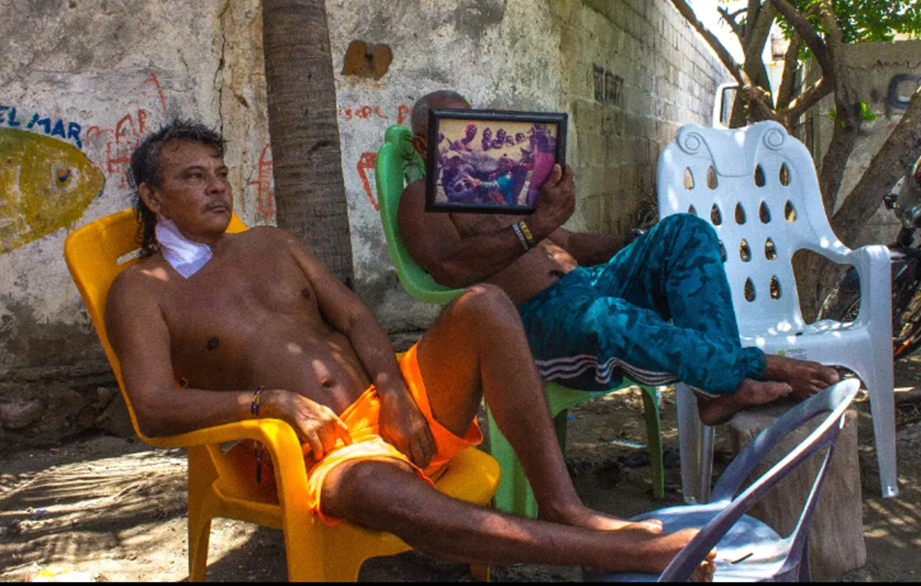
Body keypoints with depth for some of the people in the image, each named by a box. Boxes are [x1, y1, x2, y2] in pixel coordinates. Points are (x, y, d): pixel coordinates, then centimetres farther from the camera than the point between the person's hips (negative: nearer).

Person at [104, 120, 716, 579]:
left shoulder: (270, 243, 20)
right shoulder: (142, 290, 5)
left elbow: (354, 316, 10)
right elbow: (153, 407, -9)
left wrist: (394, 391, -9)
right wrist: (270, 400, -22)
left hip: (387, 405, 6)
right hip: (318, 450, -5)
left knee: (484, 304, -20)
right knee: (367, 484, -43)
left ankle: (563, 505, -28)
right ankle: (615, 550, -43)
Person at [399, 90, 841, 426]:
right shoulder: (423, 197, 6)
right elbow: (450, 268, -15)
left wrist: (650, 248, 18)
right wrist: (536, 225, -24)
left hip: (589, 283, 8)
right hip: (536, 317, -8)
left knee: (685, 230, -9)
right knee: (601, 317, -41)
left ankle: (718, 389, -26)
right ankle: (760, 368, -27)